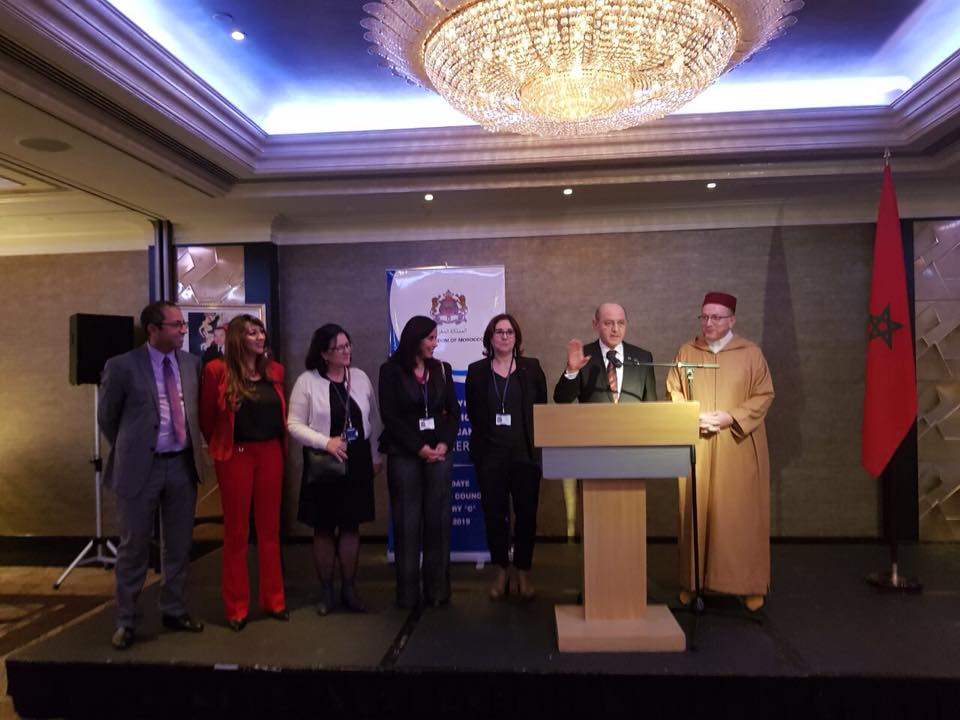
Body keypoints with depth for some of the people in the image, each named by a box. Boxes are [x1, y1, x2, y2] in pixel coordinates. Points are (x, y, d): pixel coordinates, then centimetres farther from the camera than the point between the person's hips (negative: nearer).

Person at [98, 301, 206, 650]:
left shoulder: (192, 363, 3)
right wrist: (130, 450, 11)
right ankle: (126, 621, 25)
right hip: (141, 467, -4)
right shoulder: (122, 366, -9)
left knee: (179, 545, 14)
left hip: (182, 465, 4)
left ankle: (173, 611, 31)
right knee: (133, 547, 9)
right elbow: (107, 417, 3)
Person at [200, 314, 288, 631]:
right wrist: (220, 447, 10)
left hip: (271, 453, 4)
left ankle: (273, 599, 24)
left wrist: (279, 445, 8)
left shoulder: (275, 371, 5)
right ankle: (236, 607, 19)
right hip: (236, 455, -4)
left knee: (270, 528, 12)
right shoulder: (217, 370, -8)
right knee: (236, 530, 6)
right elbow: (207, 417, 1)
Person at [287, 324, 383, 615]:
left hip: (357, 461, 3)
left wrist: (376, 456, 11)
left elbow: (373, 420, 10)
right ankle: (326, 591, 22)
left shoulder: (360, 377, 4)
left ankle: (349, 588, 23)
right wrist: (326, 442, -19)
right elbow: (294, 424, -8)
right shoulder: (307, 381, -7)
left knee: (351, 526, 9)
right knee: (324, 528, 7)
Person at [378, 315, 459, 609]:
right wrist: (420, 448, -11)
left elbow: (454, 412, 7)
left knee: (438, 520, 4)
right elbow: (390, 416, -7)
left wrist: (444, 445, -8)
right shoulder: (391, 371, -1)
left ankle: (437, 589, 12)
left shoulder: (442, 369, 10)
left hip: (439, 452, 3)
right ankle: (408, 592, 10)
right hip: (404, 454, -3)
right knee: (407, 522, 1)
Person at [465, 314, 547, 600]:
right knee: (494, 514, 5)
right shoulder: (477, 371, 6)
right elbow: (473, 412, 6)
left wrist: (537, 444, -1)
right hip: (490, 455, 0)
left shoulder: (531, 368, 5)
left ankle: (523, 573, 17)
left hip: (526, 453, 0)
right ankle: (501, 572, 19)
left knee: (526, 513, 2)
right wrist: (488, 433, 1)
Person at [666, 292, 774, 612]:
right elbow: (673, 394, 7)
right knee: (696, 512, 4)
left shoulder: (751, 353, 2)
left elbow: (764, 395, 0)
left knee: (741, 514, 1)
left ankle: (748, 584, 12)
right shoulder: (686, 352, 7)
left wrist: (731, 417, -13)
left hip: (739, 447, -1)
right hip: (696, 446, 1)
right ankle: (694, 581, 14)